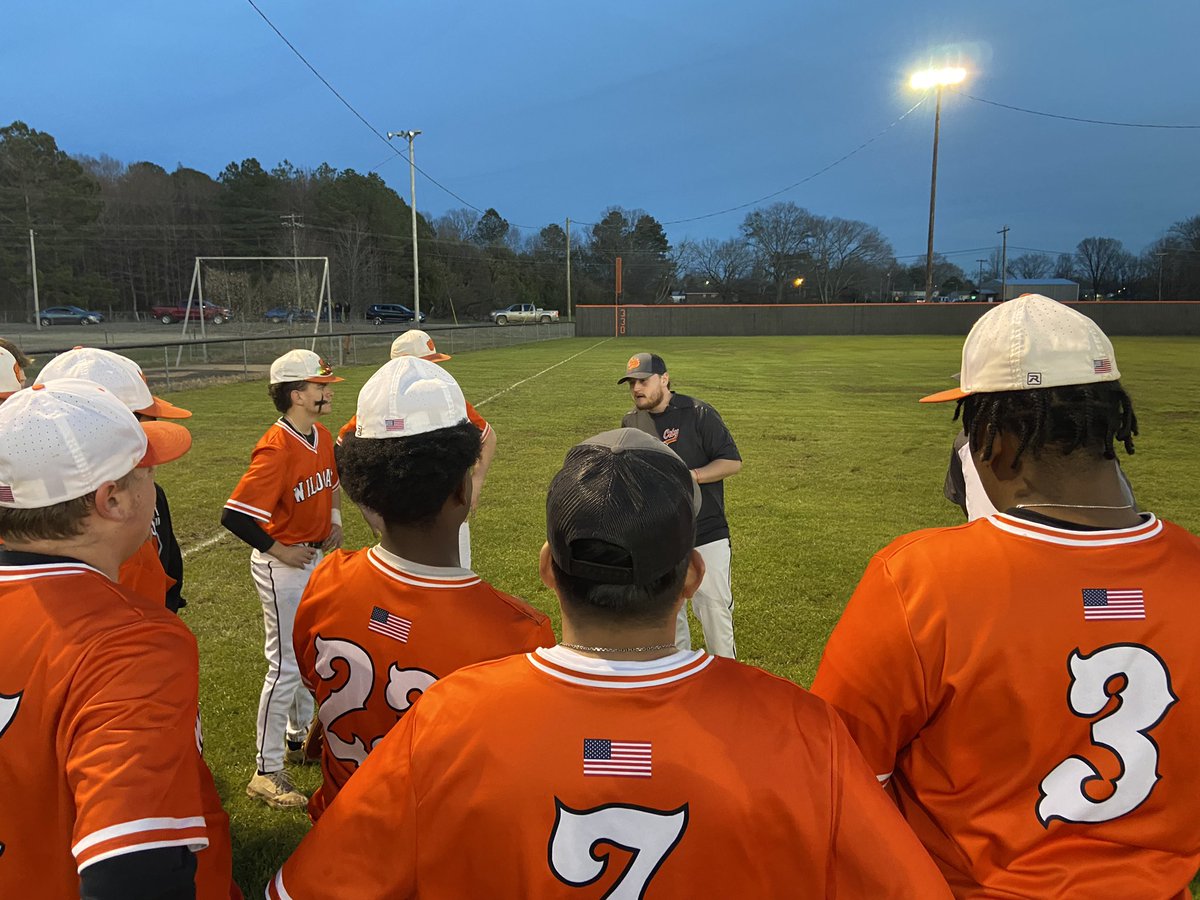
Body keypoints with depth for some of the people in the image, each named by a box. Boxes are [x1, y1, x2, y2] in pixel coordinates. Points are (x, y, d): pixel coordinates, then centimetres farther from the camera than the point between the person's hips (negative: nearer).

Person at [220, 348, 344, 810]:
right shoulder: (276, 448, -24)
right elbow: (234, 515, -28)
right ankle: (266, 772, 13)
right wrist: (278, 551, -19)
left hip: (316, 558, 9)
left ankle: (299, 737, 41)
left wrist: (335, 522, 12)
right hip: (281, 565, -9)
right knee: (286, 665, -2)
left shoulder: (323, 437, 3)